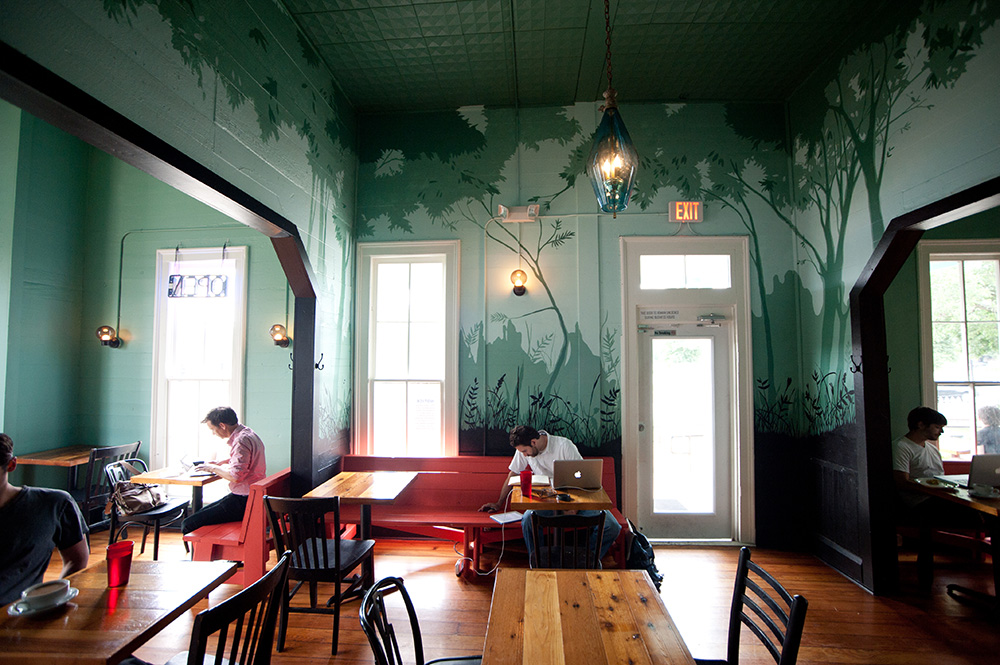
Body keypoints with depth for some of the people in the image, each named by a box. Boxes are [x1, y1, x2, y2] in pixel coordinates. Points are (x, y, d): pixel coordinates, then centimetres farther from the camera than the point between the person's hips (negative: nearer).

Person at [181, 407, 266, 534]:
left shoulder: (241, 440, -20)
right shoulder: (246, 432, 12)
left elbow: (235, 476, -26)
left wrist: (212, 468, -11)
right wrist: (221, 462, 21)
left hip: (243, 501, -11)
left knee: (188, 525, -10)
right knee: (201, 514, 23)